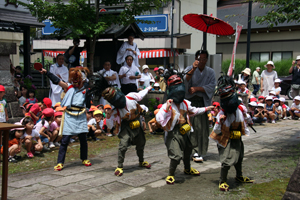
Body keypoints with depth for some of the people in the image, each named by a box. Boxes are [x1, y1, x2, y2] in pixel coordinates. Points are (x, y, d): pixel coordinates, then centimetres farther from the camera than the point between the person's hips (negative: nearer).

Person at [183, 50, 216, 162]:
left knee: (201, 127, -5)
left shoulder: (210, 72, 10)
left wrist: (197, 88, -10)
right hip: (189, 101, -1)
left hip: (203, 102, 1)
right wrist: (193, 69, -27)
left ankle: (198, 152, 3)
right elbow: (184, 80, -14)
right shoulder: (190, 69, 6)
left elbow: (211, 87, -2)